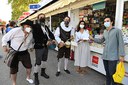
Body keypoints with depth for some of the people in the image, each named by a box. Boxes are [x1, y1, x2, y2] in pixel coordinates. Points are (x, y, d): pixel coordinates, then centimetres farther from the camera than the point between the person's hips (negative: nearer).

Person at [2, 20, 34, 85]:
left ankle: (28, 78, 42)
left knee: (29, 66, 12)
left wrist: (30, 47, 28)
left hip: (24, 53, 5)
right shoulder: (15, 31, -20)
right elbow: (5, 38, -10)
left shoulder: (30, 34, -1)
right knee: (13, 69, 5)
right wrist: (5, 46, -16)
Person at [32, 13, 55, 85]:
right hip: (39, 46, -7)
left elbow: (50, 33, 10)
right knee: (38, 62, -4)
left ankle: (43, 72, 40)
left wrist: (53, 39, -12)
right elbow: (36, 36, -21)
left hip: (45, 46, 7)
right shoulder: (35, 26, -9)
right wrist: (45, 42, -24)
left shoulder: (46, 26, 14)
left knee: (44, 60, 20)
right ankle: (36, 77, 12)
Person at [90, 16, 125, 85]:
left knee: (112, 73, -1)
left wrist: (121, 55, -12)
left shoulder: (117, 31, -6)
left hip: (113, 57, -6)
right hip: (105, 56, 6)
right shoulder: (105, 32, 13)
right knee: (107, 73, 17)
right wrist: (92, 39, 8)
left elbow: (121, 43, -8)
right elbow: (101, 41, 23)